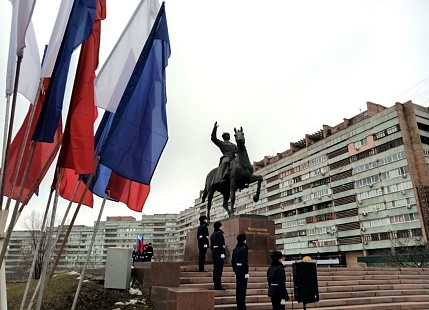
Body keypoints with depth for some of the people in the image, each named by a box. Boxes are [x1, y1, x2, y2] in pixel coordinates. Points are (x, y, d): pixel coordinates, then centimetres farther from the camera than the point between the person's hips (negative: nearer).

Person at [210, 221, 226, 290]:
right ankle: (218, 285, -5)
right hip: (219, 253, -9)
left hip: (214, 253, 9)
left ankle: (216, 285, 16)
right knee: (219, 269, -6)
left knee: (215, 269, 11)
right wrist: (222, 253, -20)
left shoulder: (213, 234, 16)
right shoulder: (219, 233, -11)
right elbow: (220, 244, -20)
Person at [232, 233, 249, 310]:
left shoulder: (235, 249, 9)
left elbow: (233, 261, 13)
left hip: (237, 269, 8)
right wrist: (246, 272, -16)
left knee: (238, 287, 14)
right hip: (242, 270, -8)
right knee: (243, 287, -3)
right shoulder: (244, 249, -15)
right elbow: (245, 261, -20)